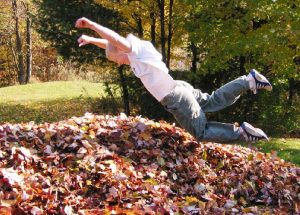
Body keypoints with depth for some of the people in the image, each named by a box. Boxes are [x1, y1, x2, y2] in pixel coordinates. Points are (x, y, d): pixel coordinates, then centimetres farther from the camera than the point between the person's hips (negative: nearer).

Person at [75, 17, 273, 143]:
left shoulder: (136, 50, -13)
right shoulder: (136, 53, 11)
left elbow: (115, 39, -32)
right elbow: (111, 45, 26)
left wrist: (91, 24, -29)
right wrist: (91, 40, 18)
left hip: (176, 98, -9)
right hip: (179, 90, 9)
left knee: (202, 132, -2)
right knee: (213, 101, 24)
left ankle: (242, 132, -5)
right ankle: (250, 80, 20)